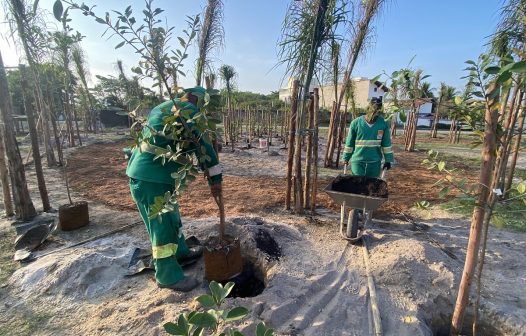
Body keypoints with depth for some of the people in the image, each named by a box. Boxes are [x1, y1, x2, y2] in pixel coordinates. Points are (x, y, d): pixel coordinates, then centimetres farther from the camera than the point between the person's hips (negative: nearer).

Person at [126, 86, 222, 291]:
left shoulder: (161, 108, 20)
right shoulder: (188, 109, -9)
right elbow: (203, 144, -14)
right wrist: (215, 178, -8)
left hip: (142, 174, 10)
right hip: (151, 177, -10)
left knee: (170, 216, 22)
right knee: (162, 224, 1)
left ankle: (181, 252, 41)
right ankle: (168, 276, 15)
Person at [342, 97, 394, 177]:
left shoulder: (383, 124, -3)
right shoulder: (355, 123, -7)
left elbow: (386, 143, 4)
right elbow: (349, 143, 2)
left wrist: (388, 160, 4)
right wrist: (346, 158, 7)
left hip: (375, 162, 2)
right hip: (358, 161, -2)